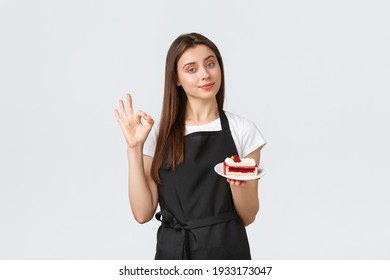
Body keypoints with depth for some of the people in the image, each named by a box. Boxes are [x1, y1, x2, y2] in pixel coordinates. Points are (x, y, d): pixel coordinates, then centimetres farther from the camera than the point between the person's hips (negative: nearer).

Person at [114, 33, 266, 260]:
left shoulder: (243, 130, -3)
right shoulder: (159, 133, -1)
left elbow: (248, 216, -1)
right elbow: (143, 213, -7)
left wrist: (238, 183, -20)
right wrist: (134, 148, -13)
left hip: (227, 249, 0)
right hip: (172, 250, 1)